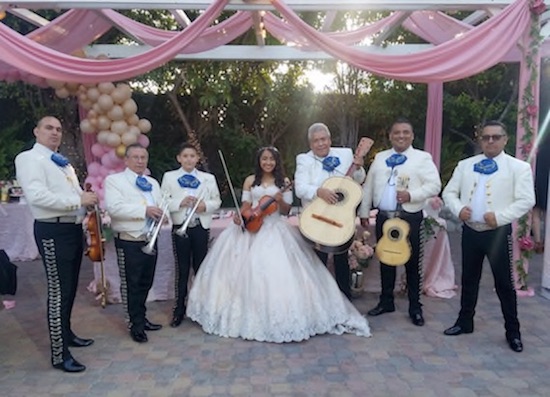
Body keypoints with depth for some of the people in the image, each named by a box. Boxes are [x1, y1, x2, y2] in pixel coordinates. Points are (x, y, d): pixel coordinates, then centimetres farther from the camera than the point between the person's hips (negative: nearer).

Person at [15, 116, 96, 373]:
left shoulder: (63, 163, 19)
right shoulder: (29, 158, -9)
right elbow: (36, 196, -23)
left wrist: (88, 199, 2)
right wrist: (78, 200, -22)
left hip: (74, 229, 9)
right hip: (53, 231, -9)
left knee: (70, 288, 19)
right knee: (58, 291, -5)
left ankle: (66, 333, 37)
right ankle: (59, 355, 5)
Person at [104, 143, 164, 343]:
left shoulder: (153, 182, 17)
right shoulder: (114, 180, -5)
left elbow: (161, 206, 15)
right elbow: (114, 207, -20)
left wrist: (161, 214, -10)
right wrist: (144, 210, -25)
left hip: (150, 240, 6)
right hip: (129, 242, -6)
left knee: (145, 283, 16)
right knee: (131, 285, 4)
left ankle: (141, 318, 32)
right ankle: (135, 325, 17)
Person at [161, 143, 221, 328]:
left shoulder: (208, 178, 8)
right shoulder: (169, 177, 5)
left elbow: (217, 201, 5)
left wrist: (206, 205, -15)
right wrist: (180, 203, -18)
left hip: (201, 227, 1)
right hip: (180, 227, -1)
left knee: (200, 267, 10)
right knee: (182, 269, 5)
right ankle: (179, 309, 18)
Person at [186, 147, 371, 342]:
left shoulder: (283, 182, 5)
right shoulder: (250, 181, 9)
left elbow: (286, 211, 3)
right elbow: (246, 205, 9)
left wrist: (280, 200, -16)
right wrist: (239, 216, -10)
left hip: (275, 230, -2)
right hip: (251, 227, 2)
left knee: (275, 269, -13)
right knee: (245, 268, -4)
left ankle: (278, 316, -1)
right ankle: (246, 313, 12)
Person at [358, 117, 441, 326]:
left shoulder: (423, 158, -1)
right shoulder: (380, 158, 12)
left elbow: (434, 185, -9)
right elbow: (368, 187, 13)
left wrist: (411, 195, -22)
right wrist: (364, 212, 9)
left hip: (410, 218, -4)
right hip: (384, 217, 4)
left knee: (412, 263, 4)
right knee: (385, 260, 13)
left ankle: (415, 308, 18)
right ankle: (386, 301, 28)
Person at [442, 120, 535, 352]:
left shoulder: (518, 167, -3)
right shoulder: (465, 165, 8)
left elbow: (527, 200, -10)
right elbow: (449, 192, 8)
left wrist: (500, 216, -20)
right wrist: (458, 209, -11)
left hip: (498, 232, -3)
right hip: (470, 231, 4)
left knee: (504, 283, 5)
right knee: (469, 279, 15)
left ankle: (513, 332, 21)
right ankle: (465, 322, 30)